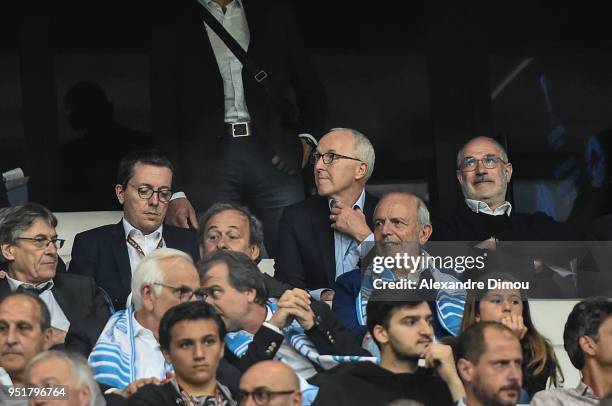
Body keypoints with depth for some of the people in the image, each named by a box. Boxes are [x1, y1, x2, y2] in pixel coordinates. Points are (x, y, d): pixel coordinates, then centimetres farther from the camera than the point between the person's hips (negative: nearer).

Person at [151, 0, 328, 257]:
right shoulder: (174, 23, 8)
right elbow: (164, 115, 3)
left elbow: (311, 89, 20)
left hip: (271, 156, 2)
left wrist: (306, 140, 2)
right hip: (207, 161, -1)